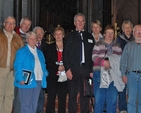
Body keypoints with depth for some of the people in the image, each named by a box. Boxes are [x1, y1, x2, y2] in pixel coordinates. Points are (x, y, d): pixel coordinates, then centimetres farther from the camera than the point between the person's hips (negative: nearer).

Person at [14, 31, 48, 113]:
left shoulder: (39, 53, 19)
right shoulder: (21, 52, -1)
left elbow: (43, 66, 22)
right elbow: (17, 66, -8)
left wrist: (45, 74, 5)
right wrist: (20, 79, -18)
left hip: (38, 82, 6)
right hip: (27, 81, -6)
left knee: (34, 104, 10)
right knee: (26, 104, -3)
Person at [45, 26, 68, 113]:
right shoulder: (50, 47, 8)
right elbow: (47, 62, 0)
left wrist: (64, 67, -11)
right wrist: (57, 67, -12)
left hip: (63, 76, 1)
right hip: (52, 76, -1)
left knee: (62, 98, 2)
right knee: (51, 98, -1)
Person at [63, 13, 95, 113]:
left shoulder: (89, 37, 12)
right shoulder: (70, 36, 7)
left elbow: (92, 54, 9)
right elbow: (65, 54, 1)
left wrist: (92, 70, 2)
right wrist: (68, 69, -9)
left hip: (86, 70, 2)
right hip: (73, 70, -2)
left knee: (85, 94, 7)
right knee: (72, 95, 2)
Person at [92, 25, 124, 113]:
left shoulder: (117, 47, 17)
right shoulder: (98, 45, 9)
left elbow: (120, 59, 9)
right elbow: (94, 57, -2)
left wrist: (112, 63, -10)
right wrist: (103, 62, -18)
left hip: (113, 75, 2)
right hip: (100, 74, -2)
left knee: (112, 98, -1)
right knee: (99, 98, -2)